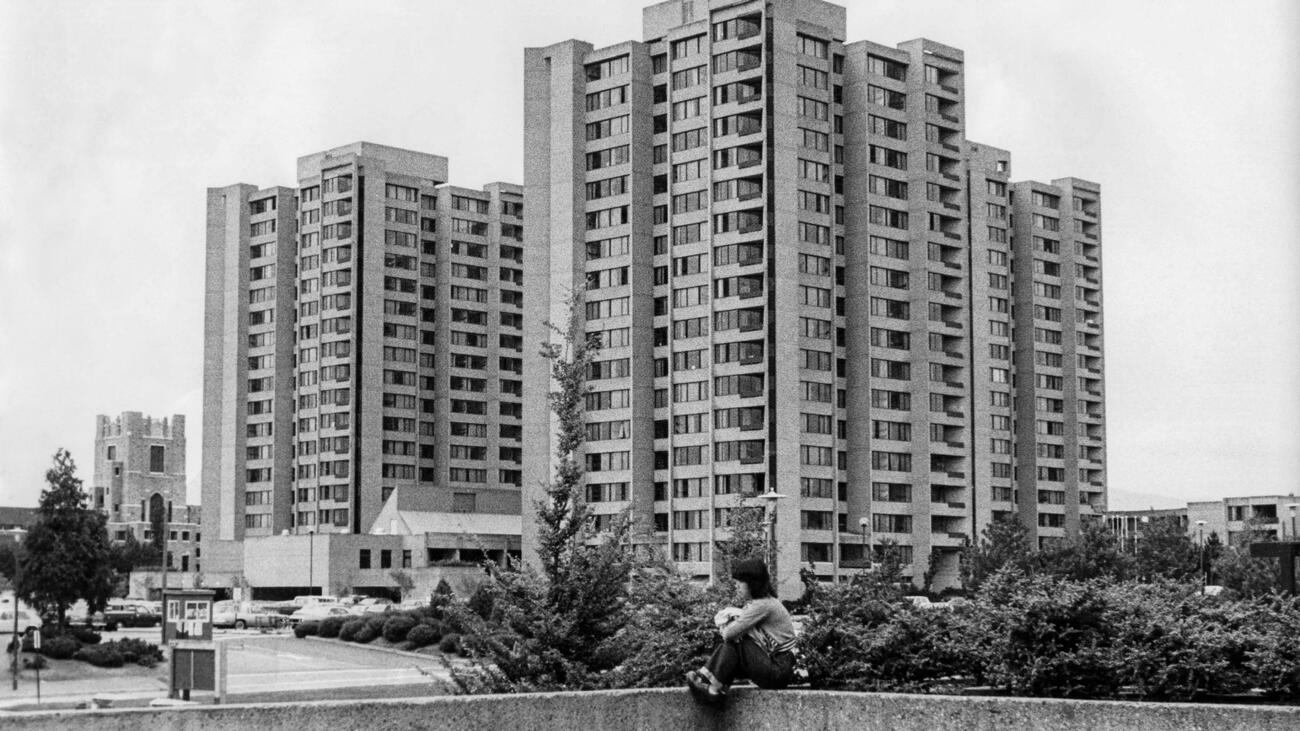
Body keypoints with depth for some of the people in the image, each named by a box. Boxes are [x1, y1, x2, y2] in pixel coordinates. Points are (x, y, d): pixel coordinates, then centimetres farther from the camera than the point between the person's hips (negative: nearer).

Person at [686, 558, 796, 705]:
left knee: (733, 641, -14)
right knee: (727, 644, 1)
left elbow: (729, 633, -22)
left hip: (779, 670, -9)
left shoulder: (762, 605, -17)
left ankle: (715, 689, -11)